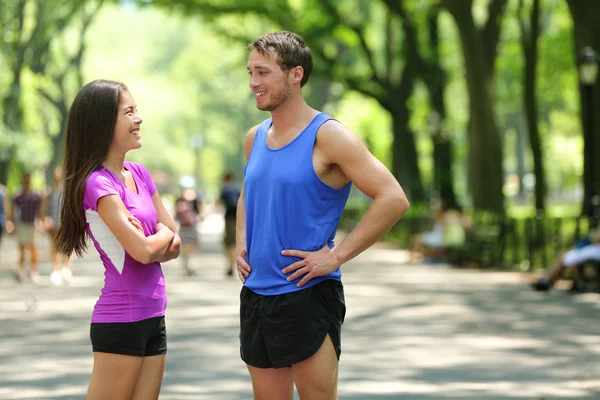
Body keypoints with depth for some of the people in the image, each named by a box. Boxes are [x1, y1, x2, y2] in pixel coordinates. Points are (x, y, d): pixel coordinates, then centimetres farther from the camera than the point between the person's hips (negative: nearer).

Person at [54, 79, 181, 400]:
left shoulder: (139, 174, 10)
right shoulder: (98, 183, -14)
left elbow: (173, 245, 11)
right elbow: (143, 251, -22)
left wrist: (151, 242, -10)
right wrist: (163, 234, -1)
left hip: (152, 317, 8)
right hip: (121, 321, -8)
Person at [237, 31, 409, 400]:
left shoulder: (328, 136, -11)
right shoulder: (255, 138, 10)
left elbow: (393, 199, -17)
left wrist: (336, 257, -18)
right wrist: (241, 245, 11)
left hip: (307, 296, -7)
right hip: (255, 295, 7)